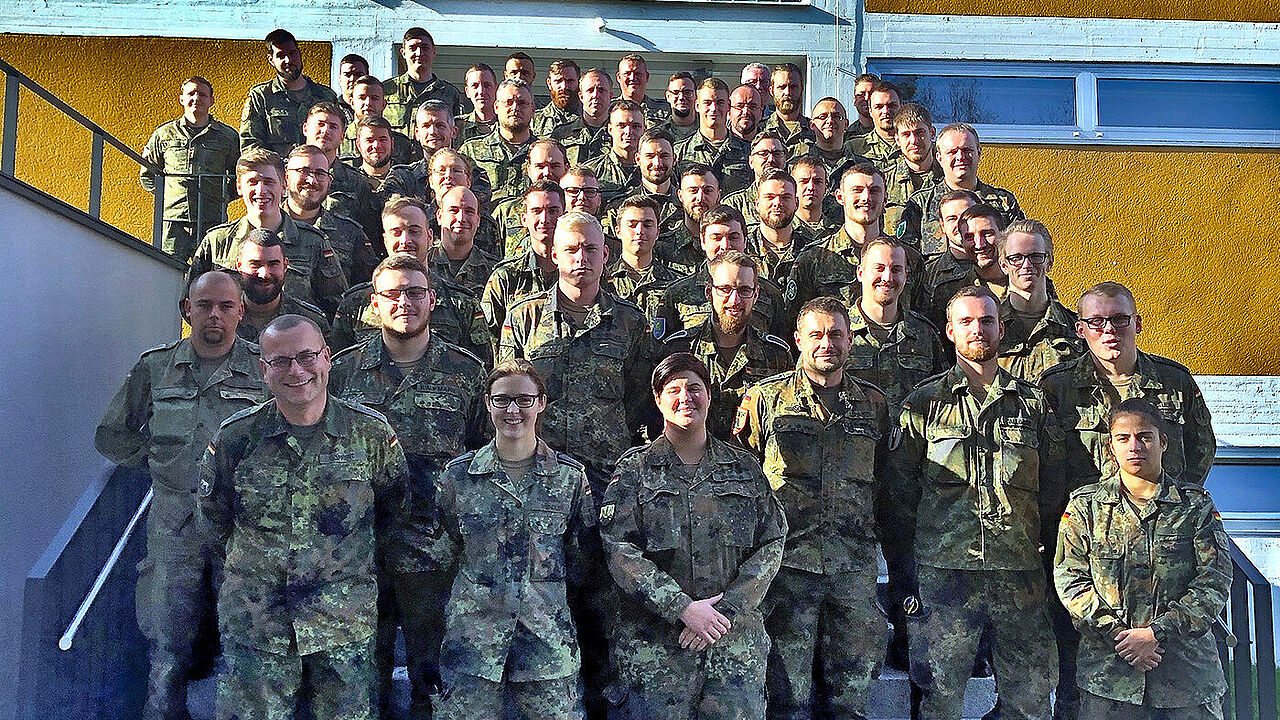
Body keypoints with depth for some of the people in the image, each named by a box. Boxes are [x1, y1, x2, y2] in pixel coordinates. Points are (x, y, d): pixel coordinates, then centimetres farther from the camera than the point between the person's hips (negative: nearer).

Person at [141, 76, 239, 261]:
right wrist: (164, 196, 9)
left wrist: (223, 198, 5)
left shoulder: (229, 136, 9)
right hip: (173, 221, 1)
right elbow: (146, 175, 22)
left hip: (213, 223, -1)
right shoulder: (163, 134, 12)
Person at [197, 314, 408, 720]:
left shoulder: (371, 434, -6)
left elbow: (394, 511, 9)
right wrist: (255, 562, 11)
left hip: (346, 625, 0)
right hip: (255, 623, 0)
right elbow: (212, 517, 11)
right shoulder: (236, 437, -5)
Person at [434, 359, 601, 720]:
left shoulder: (570, 476, 2)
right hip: (472, 637, 0)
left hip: (548, 640, 0)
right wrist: (481, 593, 5)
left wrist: (549, 595, 4)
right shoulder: (457, 475, 2)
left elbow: (587, 558, 9)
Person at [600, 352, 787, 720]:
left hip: (736, 637, 2)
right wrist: (684, 608, -15)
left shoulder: (745, 468, 10)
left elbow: (772, 543, 4)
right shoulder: (634, 468, 4)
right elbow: (619, 549, -6)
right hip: (653, 643, -1)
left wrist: (725, 611, -8)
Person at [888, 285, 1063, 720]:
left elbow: (1052, 492, 14)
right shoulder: (924, 403, 5)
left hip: (1020, 576, 2)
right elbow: (899, 492, 5)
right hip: (943, 573, -2)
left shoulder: (1034, 404, 11)